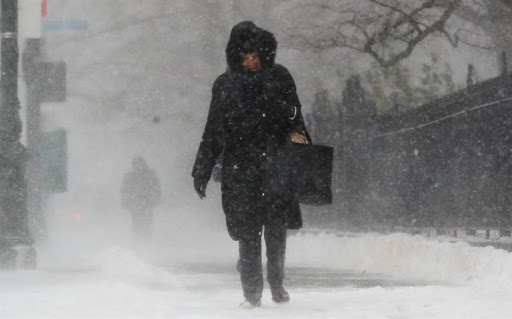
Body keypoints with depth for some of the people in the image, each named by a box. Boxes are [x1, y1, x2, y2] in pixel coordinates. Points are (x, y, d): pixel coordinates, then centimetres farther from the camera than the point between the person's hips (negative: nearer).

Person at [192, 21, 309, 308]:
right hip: (240, 169, 0)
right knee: (248, 231, -3)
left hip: (275, 164, 0)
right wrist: (202, 171, 6)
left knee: (277, 226, -2)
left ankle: (277, 284, 12)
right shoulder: (225, 85, 7)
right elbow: (214, 131, 9)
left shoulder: (279, 77, 7)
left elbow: (294, 115, 13)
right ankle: (252, 293, 0)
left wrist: (295, 133, -9)